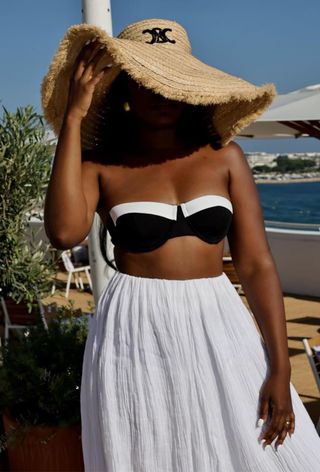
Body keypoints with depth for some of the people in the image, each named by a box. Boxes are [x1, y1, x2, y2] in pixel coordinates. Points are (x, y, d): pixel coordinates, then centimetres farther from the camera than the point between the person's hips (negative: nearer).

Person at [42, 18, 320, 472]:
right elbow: (64, 231, -23)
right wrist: (73, 118, -16)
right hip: (135, 334, -1)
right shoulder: (99, 165, -2)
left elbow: (257, 265, -1)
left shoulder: (224, 156, 2)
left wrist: (280, 368, -6)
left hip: (218, 328, 2)